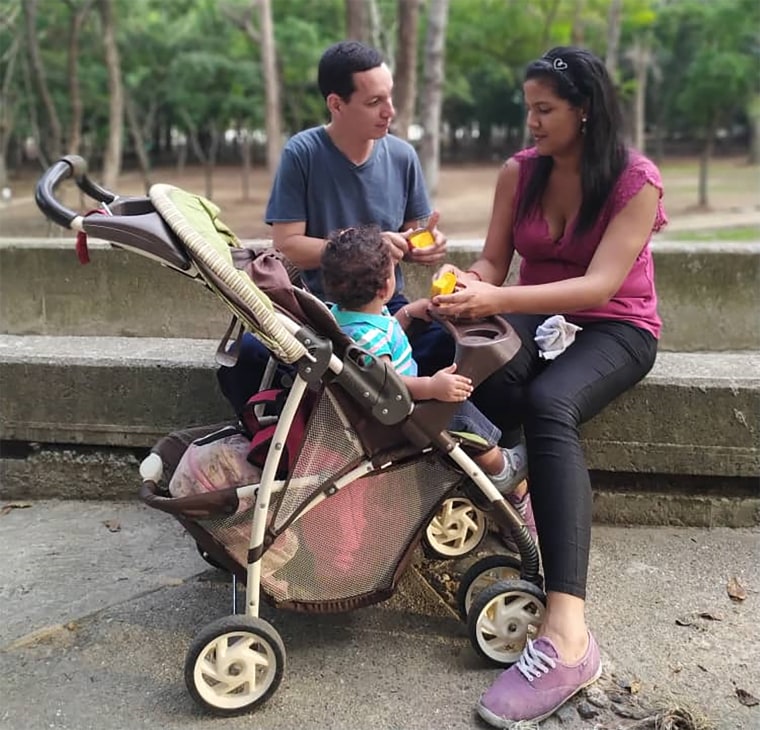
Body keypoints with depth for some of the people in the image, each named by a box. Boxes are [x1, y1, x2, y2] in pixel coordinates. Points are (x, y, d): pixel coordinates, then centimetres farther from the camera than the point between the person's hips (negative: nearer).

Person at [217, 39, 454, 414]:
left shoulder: (401, 155, 3)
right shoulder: (302, 153, -8)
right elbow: (287, 246, -11)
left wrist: (427, 245, -12)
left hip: (386, 306, 3)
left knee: (451, 346, -28)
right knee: (247, 355, -30)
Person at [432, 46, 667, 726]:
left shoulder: (637, 181, -11)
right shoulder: (519, 171, 3)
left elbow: (600, 285, -23)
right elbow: (492, 264, 3)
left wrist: (496, 301, -35)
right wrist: (467, 286, -22)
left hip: (615, 328, -4)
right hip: (536, 317, 5)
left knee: (551, 403, -38)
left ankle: (567, 632, -47)